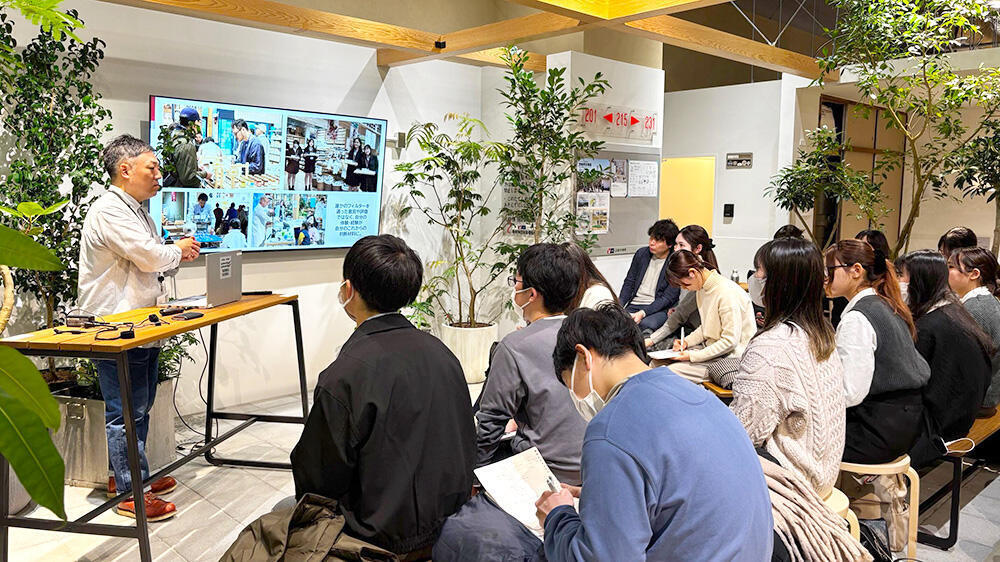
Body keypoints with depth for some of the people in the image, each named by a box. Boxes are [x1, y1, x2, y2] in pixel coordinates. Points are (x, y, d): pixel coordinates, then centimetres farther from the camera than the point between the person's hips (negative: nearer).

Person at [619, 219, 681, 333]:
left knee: (646, 324, -38)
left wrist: (643, 313, -21)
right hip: (633, 305, 4)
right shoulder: (641, 253, 12)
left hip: (658, 309, -4)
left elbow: (668, 298, -9)